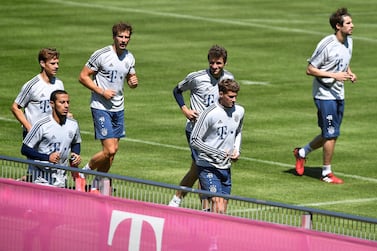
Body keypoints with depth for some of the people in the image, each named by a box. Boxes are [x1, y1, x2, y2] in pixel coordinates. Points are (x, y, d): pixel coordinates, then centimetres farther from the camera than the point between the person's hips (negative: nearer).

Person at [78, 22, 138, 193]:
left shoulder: (129, 58, 7)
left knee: (113, 149, 7)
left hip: (118, 108, 7)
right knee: (109, 150, -15)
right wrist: (102, 92, -17)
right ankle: (85, 171, 8)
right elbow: (83, 77, -9)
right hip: (101, 107, -7)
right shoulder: (101, 55, -12)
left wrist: (134, 82, -3)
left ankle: (97, 185, 21)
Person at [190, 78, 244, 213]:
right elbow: (194, 140, -12)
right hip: (208, 166, -6)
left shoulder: (239, 111, 5)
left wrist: (237, 150, 8)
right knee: (217, 203, -18)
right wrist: (218, 153, -16)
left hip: (225, 167, 7)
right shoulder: (209, 113, -15)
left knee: (223, 206, 5)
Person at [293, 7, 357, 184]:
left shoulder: (348, 41, 6)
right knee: (331, 135, -4)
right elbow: (310, 70, -16)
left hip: (338, 95, 8)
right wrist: (334, 75, -23)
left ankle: (301, 153, 36)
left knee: (329, 135, 14)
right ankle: (327, 173, 9)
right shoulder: (326, 45, -20)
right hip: (324, 95, -8)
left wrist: (349, 73, 1)